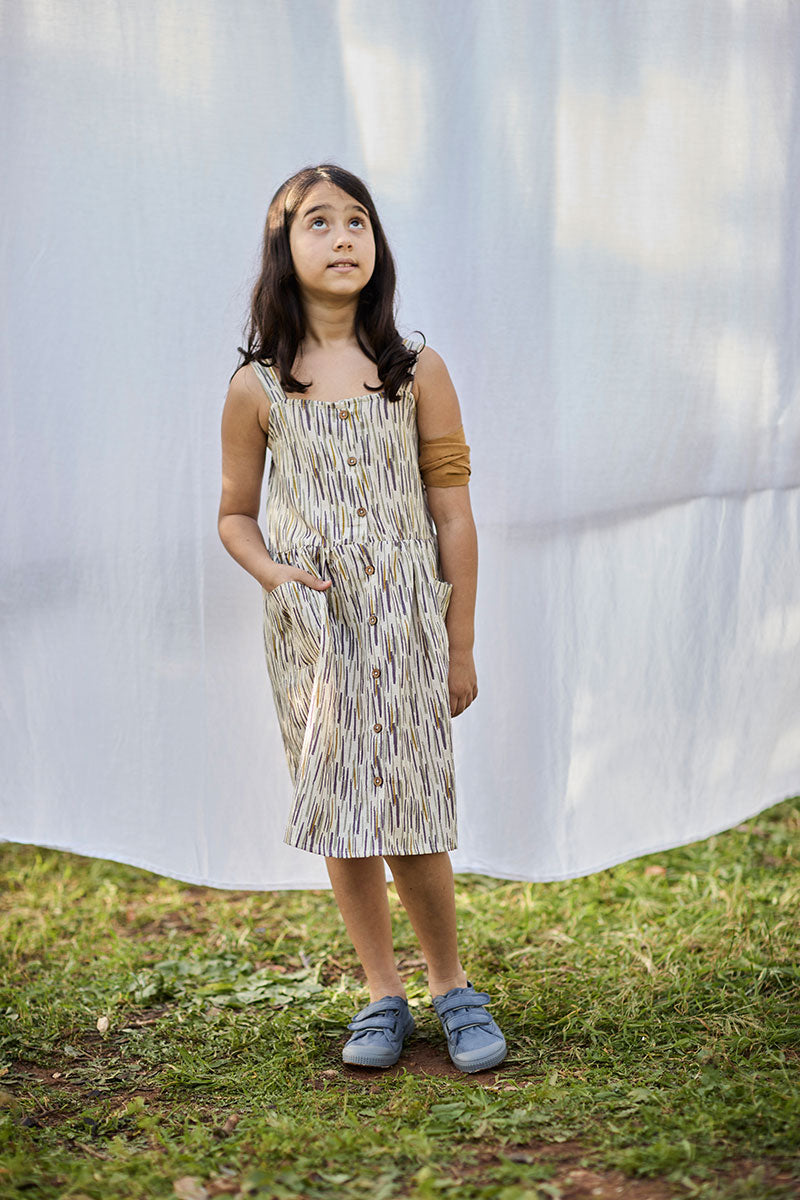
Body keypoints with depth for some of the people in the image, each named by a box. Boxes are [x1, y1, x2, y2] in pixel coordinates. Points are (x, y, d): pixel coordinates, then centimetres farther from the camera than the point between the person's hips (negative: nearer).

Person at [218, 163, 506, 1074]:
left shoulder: (418, 373, -1)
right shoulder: (257, 389, 0)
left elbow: (452, 515, 2)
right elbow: (235, 514, 10)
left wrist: (461, 646, 2)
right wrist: (271, 571, -12)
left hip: (402, 621, -1)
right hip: (308, 627, 2)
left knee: (408, 813, -4)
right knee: (338, 818, 7)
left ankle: (452, 985, 18)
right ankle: (383, 995, 22)